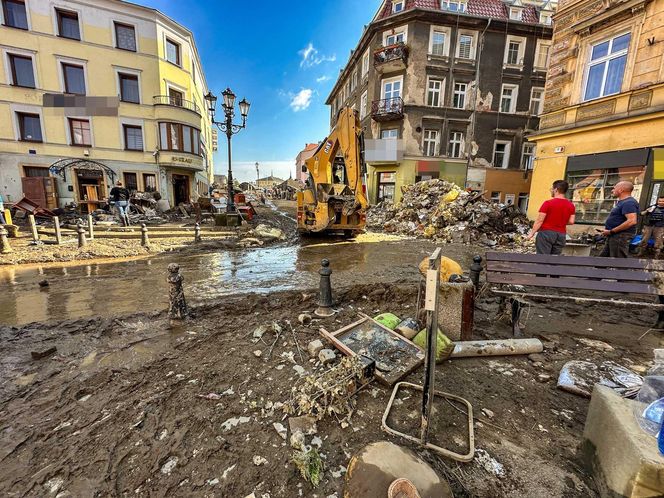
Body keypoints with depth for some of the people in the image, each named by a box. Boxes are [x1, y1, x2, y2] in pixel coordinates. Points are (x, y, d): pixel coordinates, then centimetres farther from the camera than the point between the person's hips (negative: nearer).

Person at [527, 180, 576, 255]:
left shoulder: (548, 203, -11)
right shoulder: (571, 205, 6)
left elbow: (539, 220, -12)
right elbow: (571, 222, 6)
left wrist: (532, 233, -6)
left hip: (546, 232, -6)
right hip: (561, 234, 6)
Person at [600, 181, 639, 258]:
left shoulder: (629, 203, -16)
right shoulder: (621, 202, 16)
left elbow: (631, 221, -27)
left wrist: (611, 231, -23)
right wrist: (607, 229, 13)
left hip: (621, 236, -11)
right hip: (613, 236, 11)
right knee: (604, 257, 16)